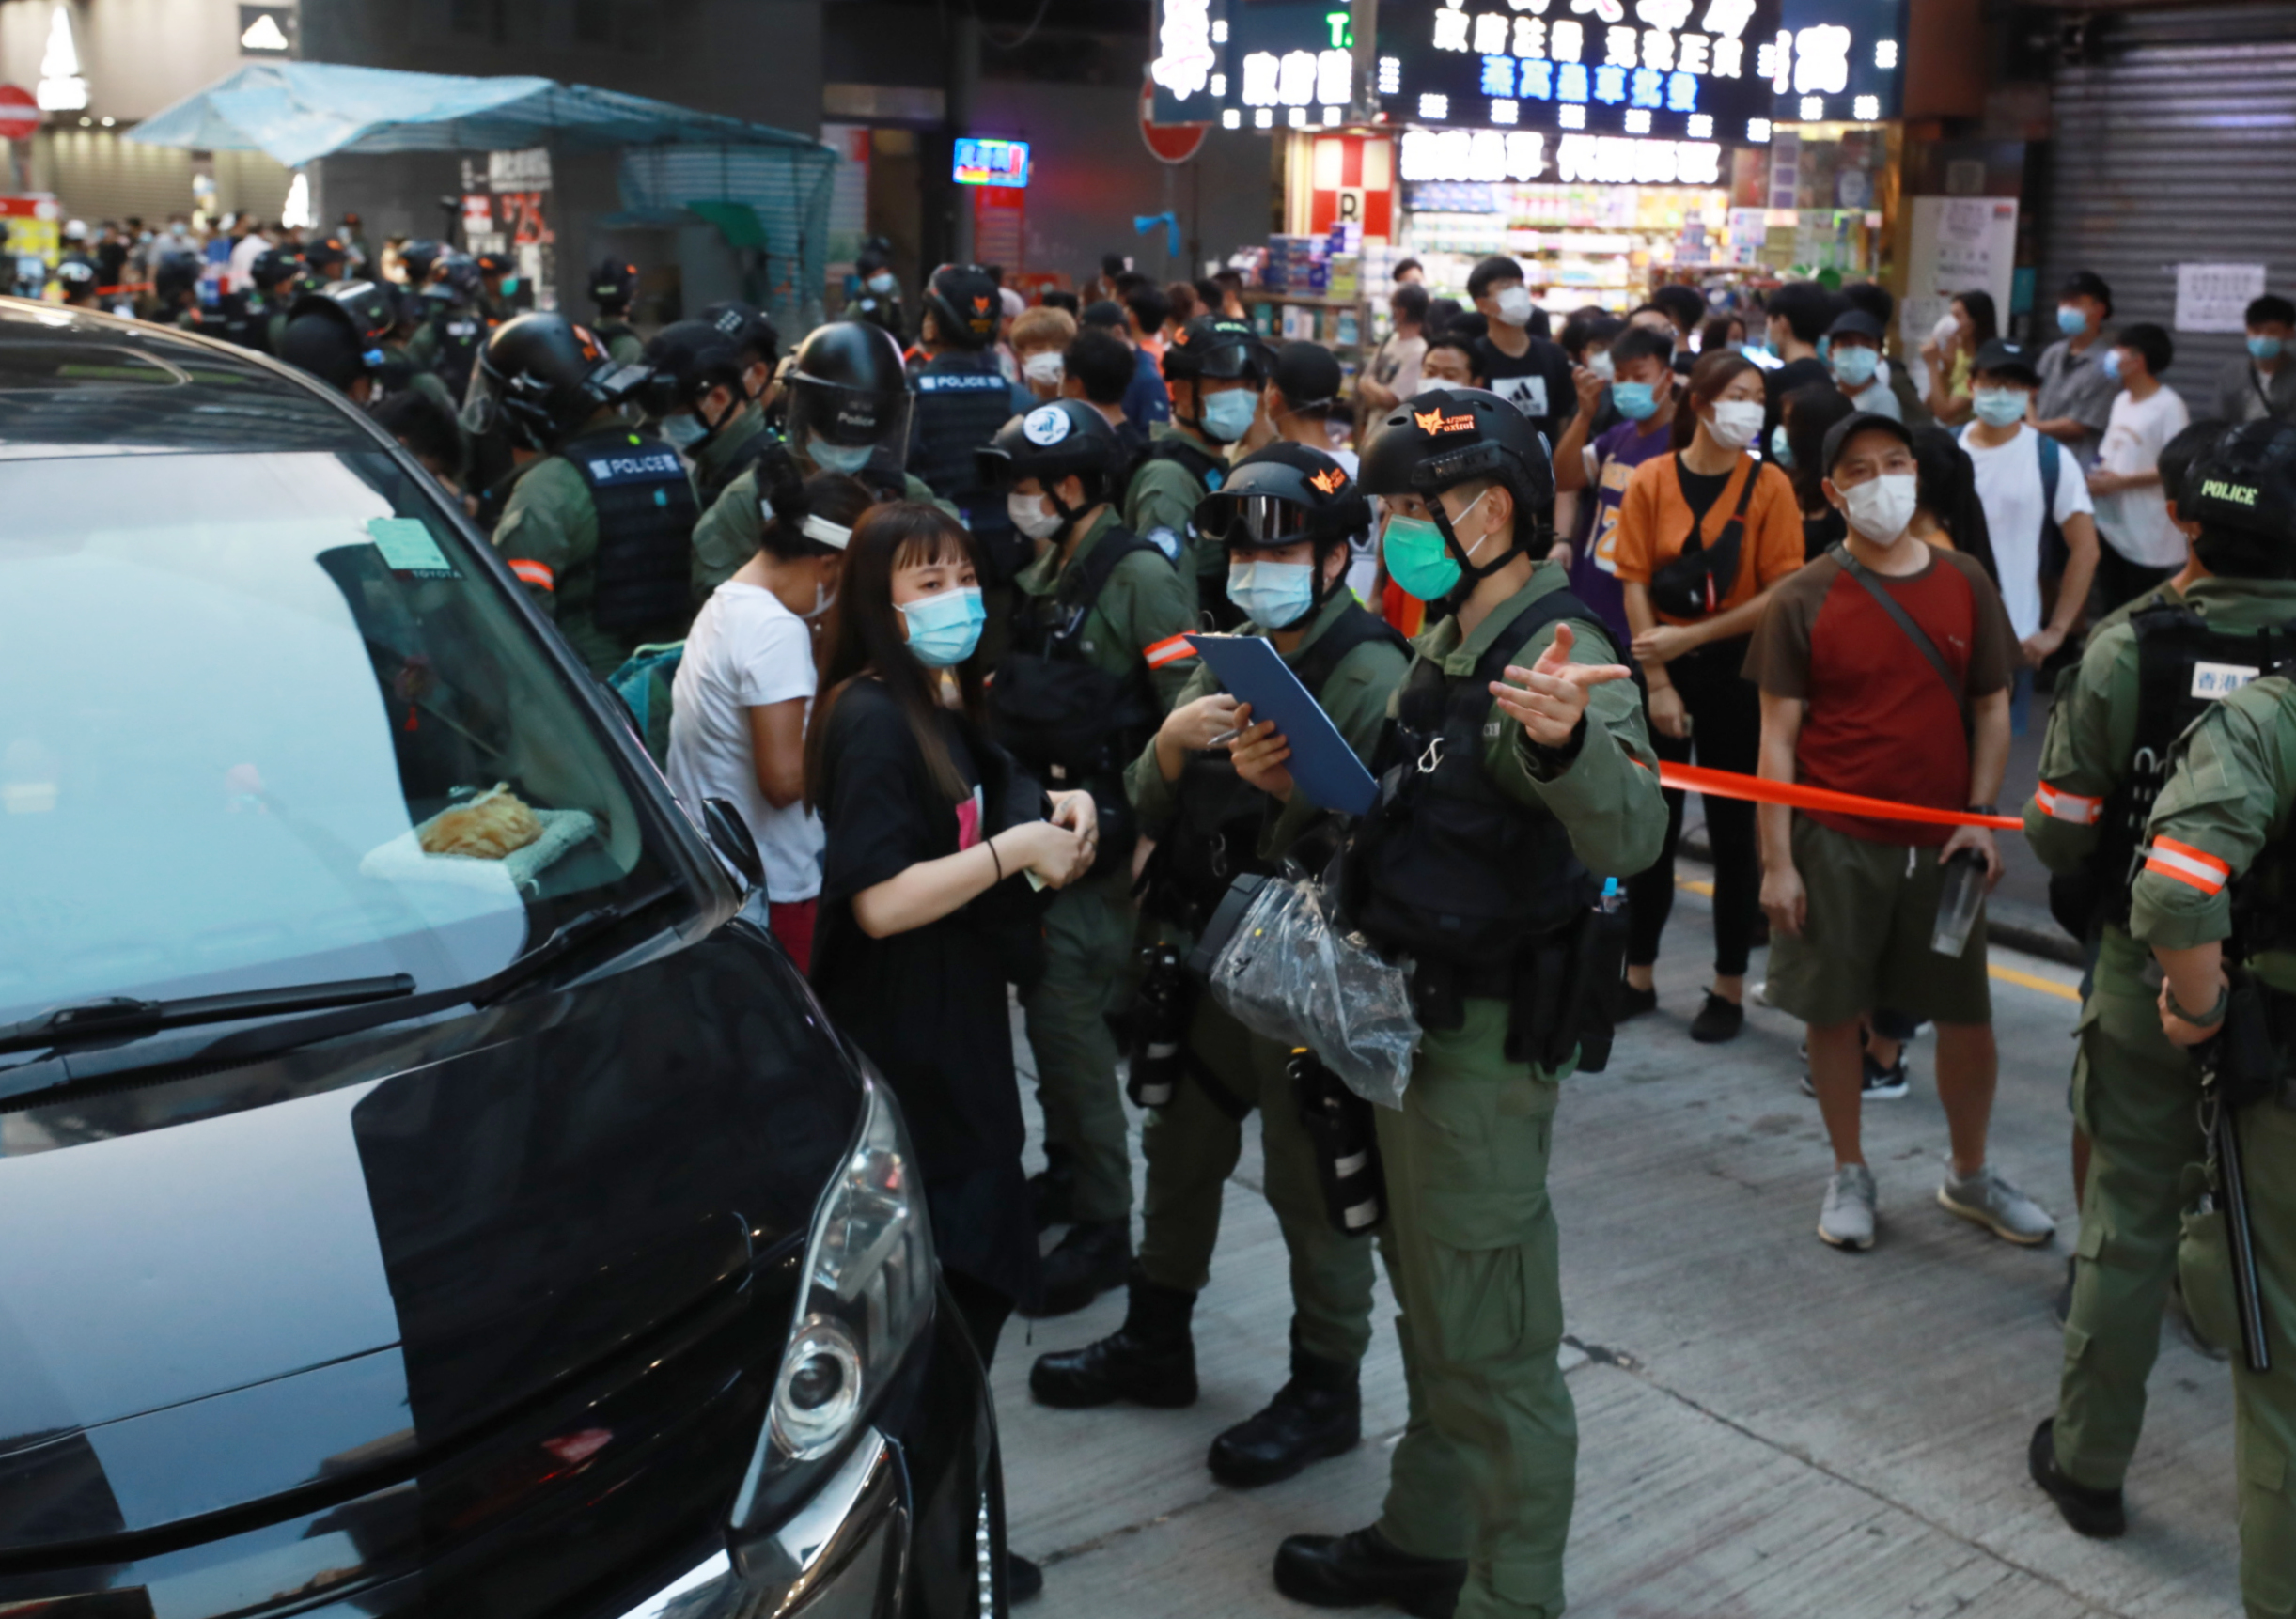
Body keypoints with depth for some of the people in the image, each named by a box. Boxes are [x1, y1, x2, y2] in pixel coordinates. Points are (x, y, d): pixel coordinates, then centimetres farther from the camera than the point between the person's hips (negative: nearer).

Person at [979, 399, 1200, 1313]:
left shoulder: (1138, 576, -14)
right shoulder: (1046, 574, 13)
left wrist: (1140, 818, -23)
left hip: (1102, 836, -8)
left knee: (1069, 1016, -7)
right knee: (1045, 1006, 16)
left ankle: (1103, 1227, 4)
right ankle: (1065, 1173, 33)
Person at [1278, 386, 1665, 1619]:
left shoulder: (1559, 656, -20)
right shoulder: (1447, 648, 11)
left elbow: (1630, 840, -36)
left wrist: (1568, 739, -56)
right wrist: (1295, 778, 2)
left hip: (1485, 1038, -10)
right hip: (1416, 1014, 10)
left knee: (1489, 1342, 1)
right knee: (1431, 1310, 22)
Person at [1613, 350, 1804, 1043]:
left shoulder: (1769, 486, -5)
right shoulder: (1650, 481, -2)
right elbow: (1635, 584, -4)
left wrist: (1691, 636, -14)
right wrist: (1658, 683, -10)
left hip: (1734, 670, -1)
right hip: (1661, 666, 2)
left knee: (1732, 830, 6)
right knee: (1654, 824, 10)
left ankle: (1729, 989, 17)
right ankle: (1638, 976, 23)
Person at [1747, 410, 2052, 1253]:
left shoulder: (1965, 584, 2)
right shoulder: (1803, 599, -6)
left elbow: (1992, 709, 8)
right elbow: (1778, 735, -6)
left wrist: (1980, 817, -5)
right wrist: (1777, 861, -9)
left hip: (1942, 842, 2)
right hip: (1835, 843, -2)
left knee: (1967, 1016, 9)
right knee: (1833, 1011, 7)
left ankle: (1969, 1174, 30)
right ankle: (1849, 1175, 26)